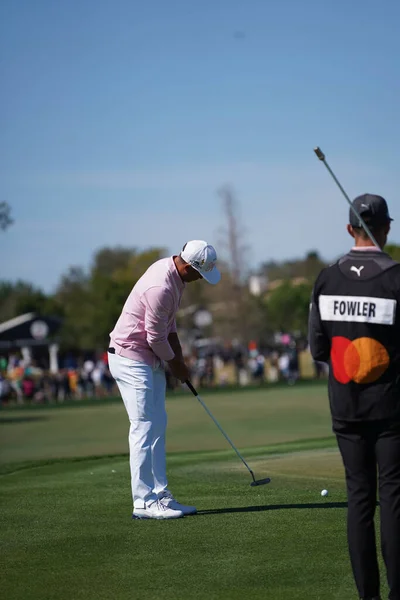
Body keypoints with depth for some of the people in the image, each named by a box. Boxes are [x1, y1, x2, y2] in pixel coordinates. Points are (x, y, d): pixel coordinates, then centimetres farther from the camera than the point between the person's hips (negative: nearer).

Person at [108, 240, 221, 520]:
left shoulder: (173, 270, 3)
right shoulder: (161, 287, -28)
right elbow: (155, 337, -20)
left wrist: (177, 351, 10)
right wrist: (175, 364, -4)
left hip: (150, 359, 10)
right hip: (131, 358, -10)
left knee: (157, 426, 11)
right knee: (145, 428, -9)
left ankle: (160, 494, 15)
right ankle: (144, 502, -6)